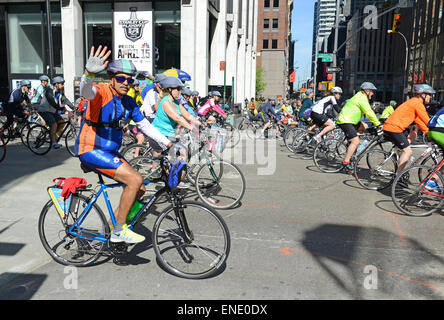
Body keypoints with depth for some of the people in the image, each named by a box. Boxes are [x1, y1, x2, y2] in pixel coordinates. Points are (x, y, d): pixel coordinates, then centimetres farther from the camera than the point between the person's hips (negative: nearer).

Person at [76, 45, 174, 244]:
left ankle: (114, 223, 21)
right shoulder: (101, 93, -13)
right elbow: (86, 91, -36)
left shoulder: (129, 103, 9)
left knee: (139, 188, 5)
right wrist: (89, 73, -58)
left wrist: (168, 143, 14)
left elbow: (145, 125, 17)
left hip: (110, 152, 8)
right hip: (90, 151, -8)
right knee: (135, 179, -21)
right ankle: (119, 231, -8)